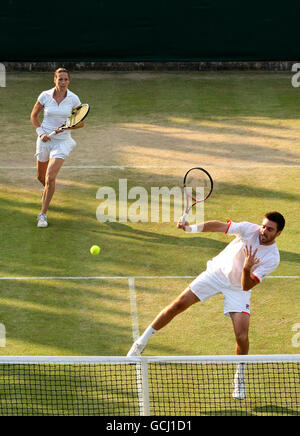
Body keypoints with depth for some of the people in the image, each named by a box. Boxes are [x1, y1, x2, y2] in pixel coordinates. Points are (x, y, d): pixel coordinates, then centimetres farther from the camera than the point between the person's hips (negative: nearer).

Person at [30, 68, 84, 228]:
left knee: (50, 178, -17)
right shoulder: (45, 96, -8)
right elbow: (34, 115, 7)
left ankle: (43, 213, -4)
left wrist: (66, 127, -17)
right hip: (45, 140, 2)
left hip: (62, 141, -2)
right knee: (41, 177, 18)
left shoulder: (73, 99, -9)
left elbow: (81, 123, 1)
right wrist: (40, 132, -7)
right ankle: (46, 190, 56)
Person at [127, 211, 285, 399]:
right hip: (217, 272, 1)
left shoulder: (273, 258, -23)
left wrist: (247, 269, -45)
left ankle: (240, 376, 15)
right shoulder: (249, 229, -19)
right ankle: (142, 342, 11)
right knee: (178, 304, -7)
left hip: (238, 290, -1)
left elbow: (247, 286, -24)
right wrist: (192, 228, -25)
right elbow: (219, 226, -10)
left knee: (242, 337, -15)